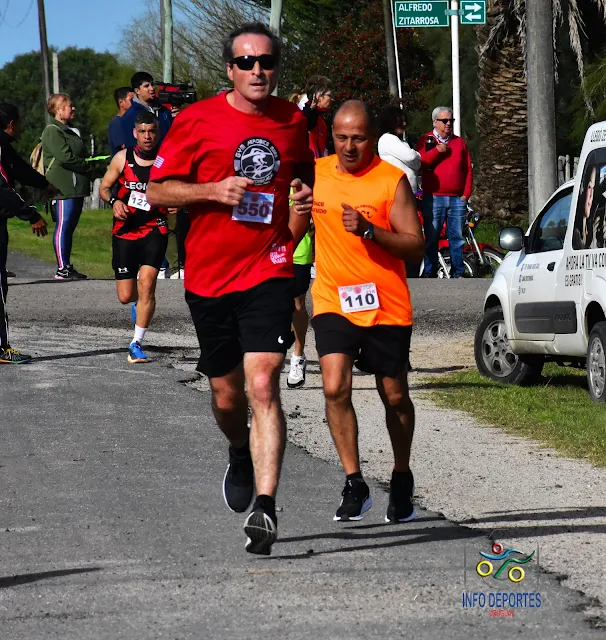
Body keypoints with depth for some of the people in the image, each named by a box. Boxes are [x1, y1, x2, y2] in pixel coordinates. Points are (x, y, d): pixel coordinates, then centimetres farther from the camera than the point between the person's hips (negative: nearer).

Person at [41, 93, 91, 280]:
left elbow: (78, 155, 26)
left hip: (76, 187, 10)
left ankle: (67, 267, 14)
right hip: (64, 187, -10)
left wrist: (88, 167, 7)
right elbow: (65, 157, -18)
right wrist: (87, 167, -9)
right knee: (63, 226, -10)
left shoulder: (67, 131, 23)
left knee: (69, 227, 10)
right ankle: (62, 269, -12)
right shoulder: (53, 131, -9)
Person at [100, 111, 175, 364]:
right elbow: (104, 188, 9)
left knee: (146, 283, -20)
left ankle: (137, 344, -10)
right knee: (125, 296, 4)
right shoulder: (122, 158, -2)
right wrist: (114, 201, -12)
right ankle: (140, 301, 44)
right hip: (125, 231, 2)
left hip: (155, 230, -2)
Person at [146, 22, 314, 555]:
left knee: (263, 386, -16)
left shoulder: (293, 122, 6)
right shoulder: (198, 121, -3)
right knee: (227, 394, 12)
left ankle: (265, 506, -20)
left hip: (269, 272, 0)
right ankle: (242, 458, 46)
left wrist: (303, 202, 2)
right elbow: (157, 192, 0)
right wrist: (214, 191, -15)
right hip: (209, 276, 1)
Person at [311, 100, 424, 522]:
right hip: (333, 301, 2)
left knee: (395, 396, 9)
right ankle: (354, 485, -8)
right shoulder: (317, 174, 4)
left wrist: (370, 230, -24)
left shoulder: (392, 180, -7)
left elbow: (416, 247, -12)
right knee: (335, 387, -16)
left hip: (387, 306, -2)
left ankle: (402, 480, 31)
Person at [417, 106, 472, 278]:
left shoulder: (459, 142, 15)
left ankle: (458, 273, 7)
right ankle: (430, 273, 2)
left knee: (457, 237, 2)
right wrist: (437, 151, -13)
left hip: (457, 199, 2)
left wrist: (466, 194, 4)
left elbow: (468, 170, 13)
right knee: (431, 238, -2)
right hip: (433, 198, -2)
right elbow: (419, 162, -9)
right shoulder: (425, 140, 7)